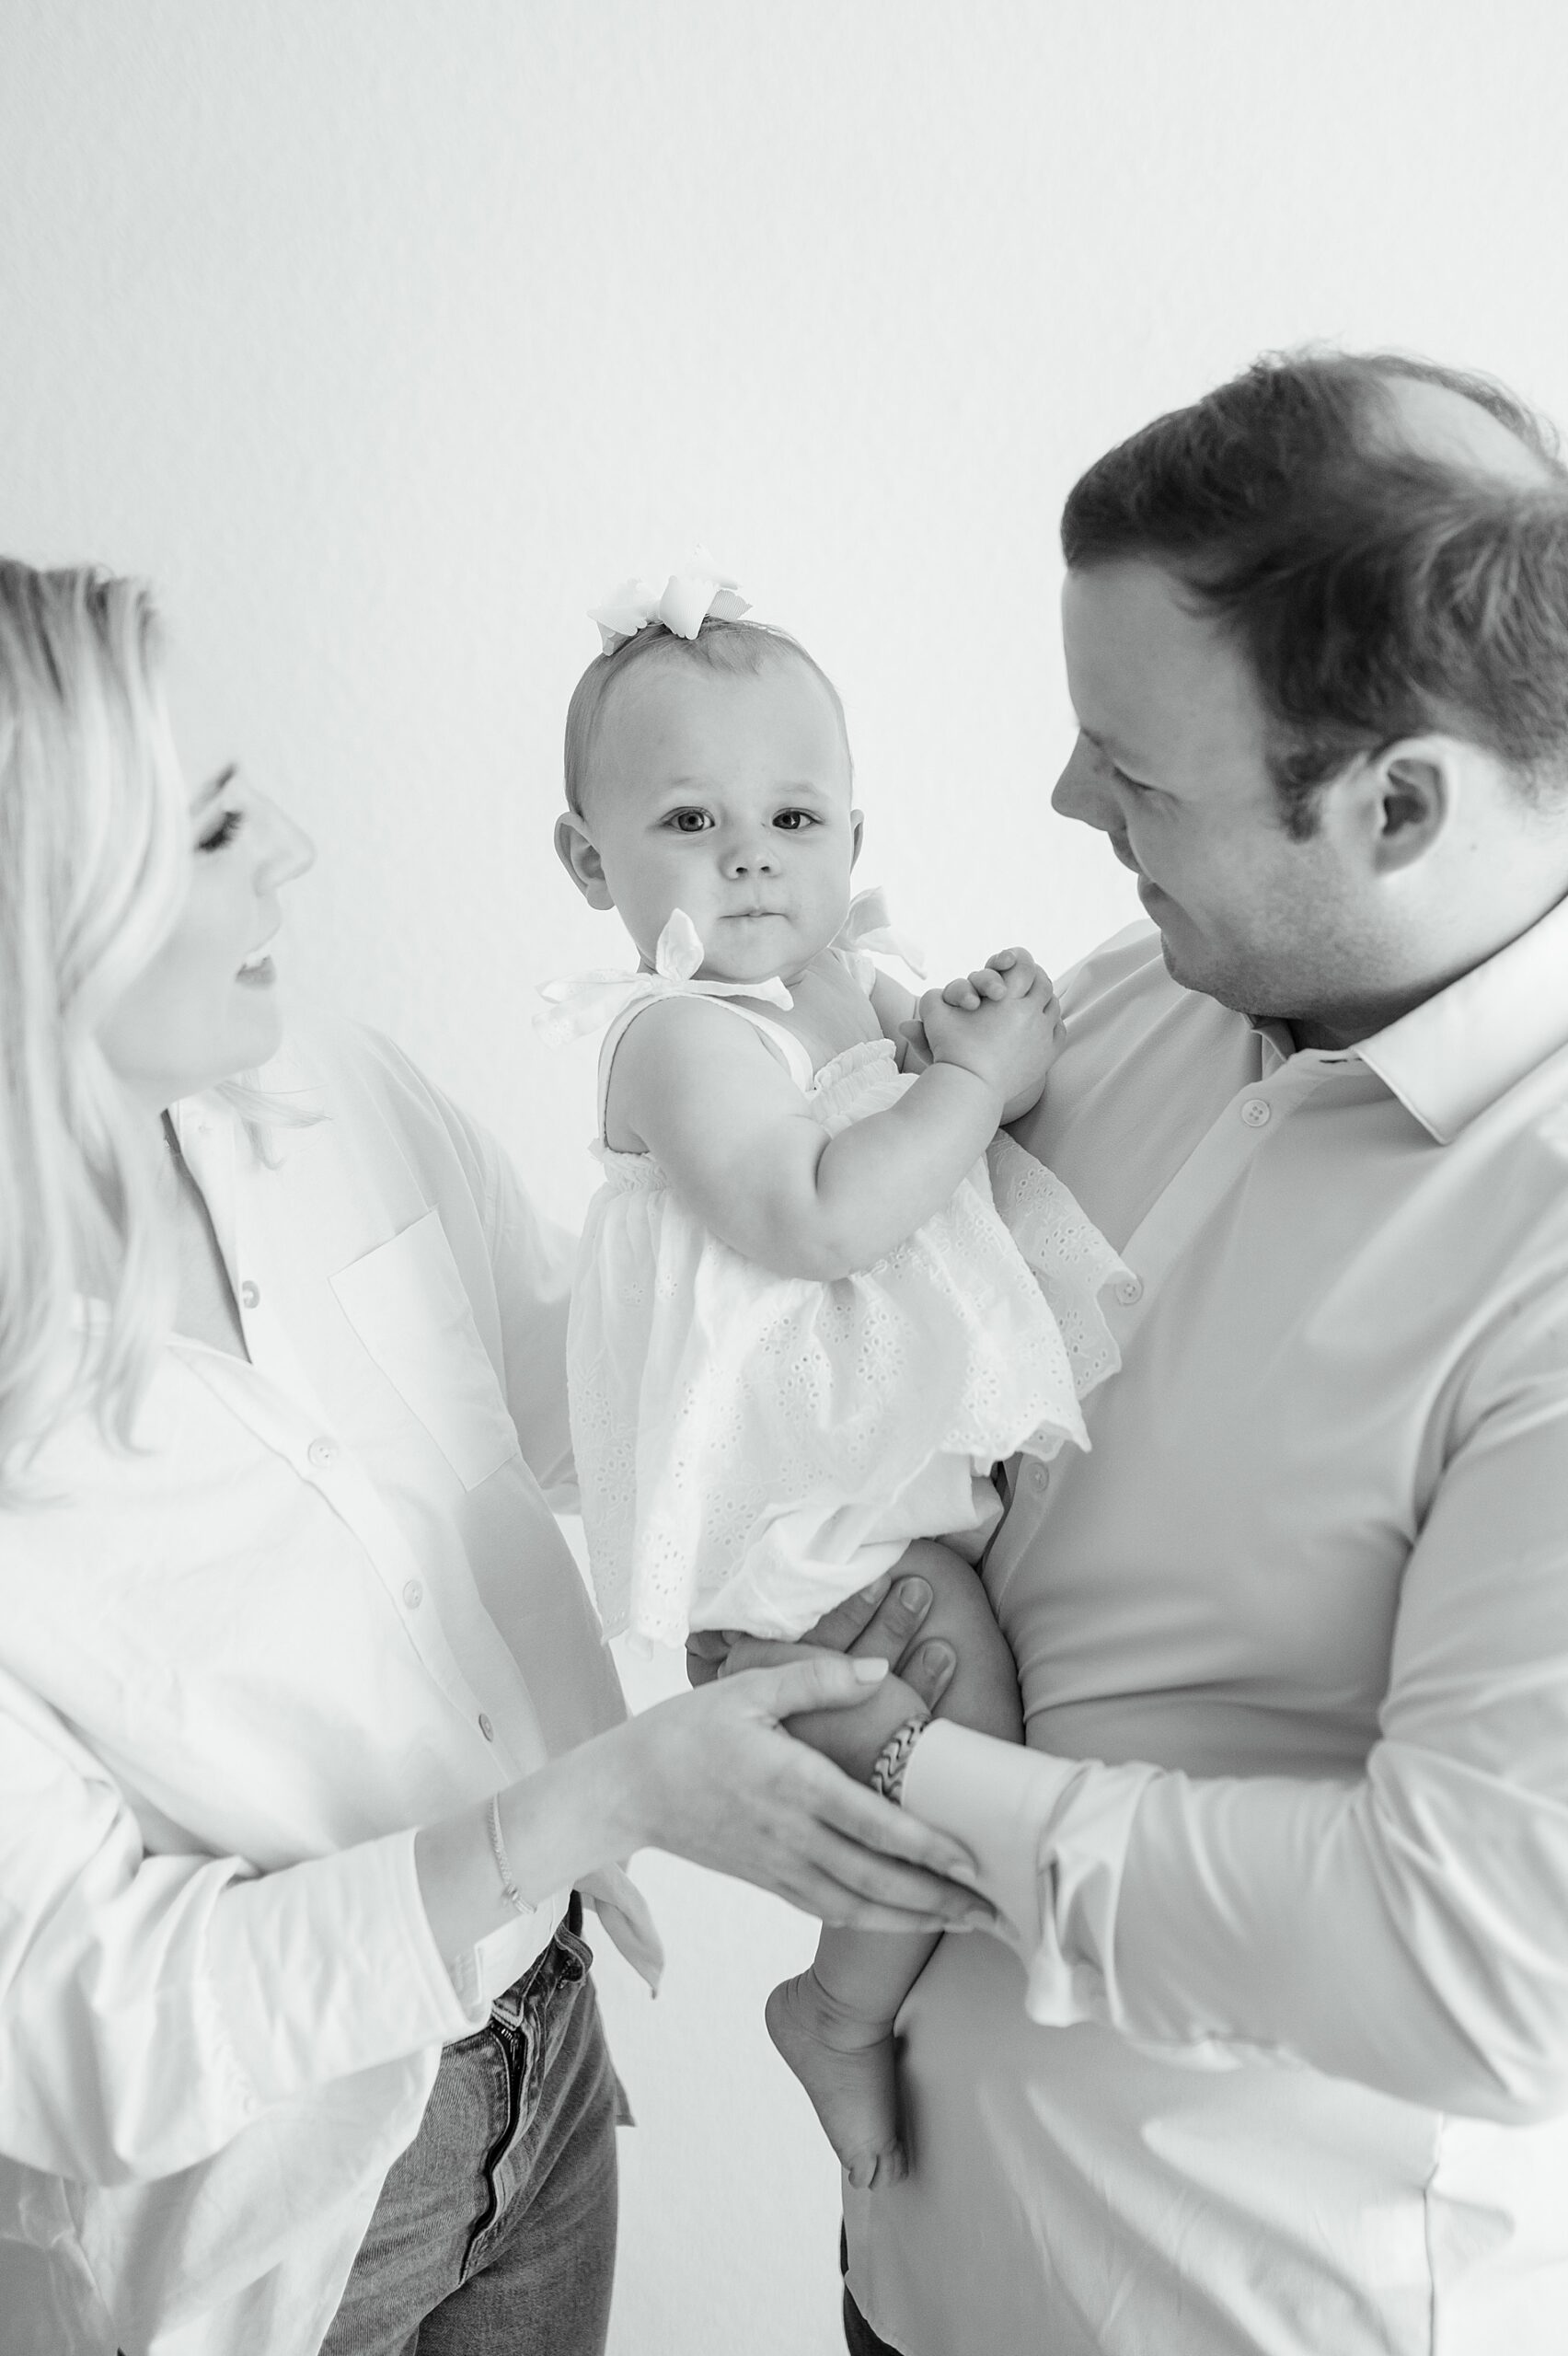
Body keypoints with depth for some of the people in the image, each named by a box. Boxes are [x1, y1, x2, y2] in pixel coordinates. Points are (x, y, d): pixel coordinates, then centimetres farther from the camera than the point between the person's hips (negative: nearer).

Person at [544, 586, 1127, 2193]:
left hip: (898, 1442, 10)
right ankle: (839, 2016, 14)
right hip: (810, 1497, -10)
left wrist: (964, 1030, 1)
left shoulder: (845, 980, 10)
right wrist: (977, 1075, -22)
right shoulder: (683, 1037, -18)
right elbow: (816, 1220, -32)